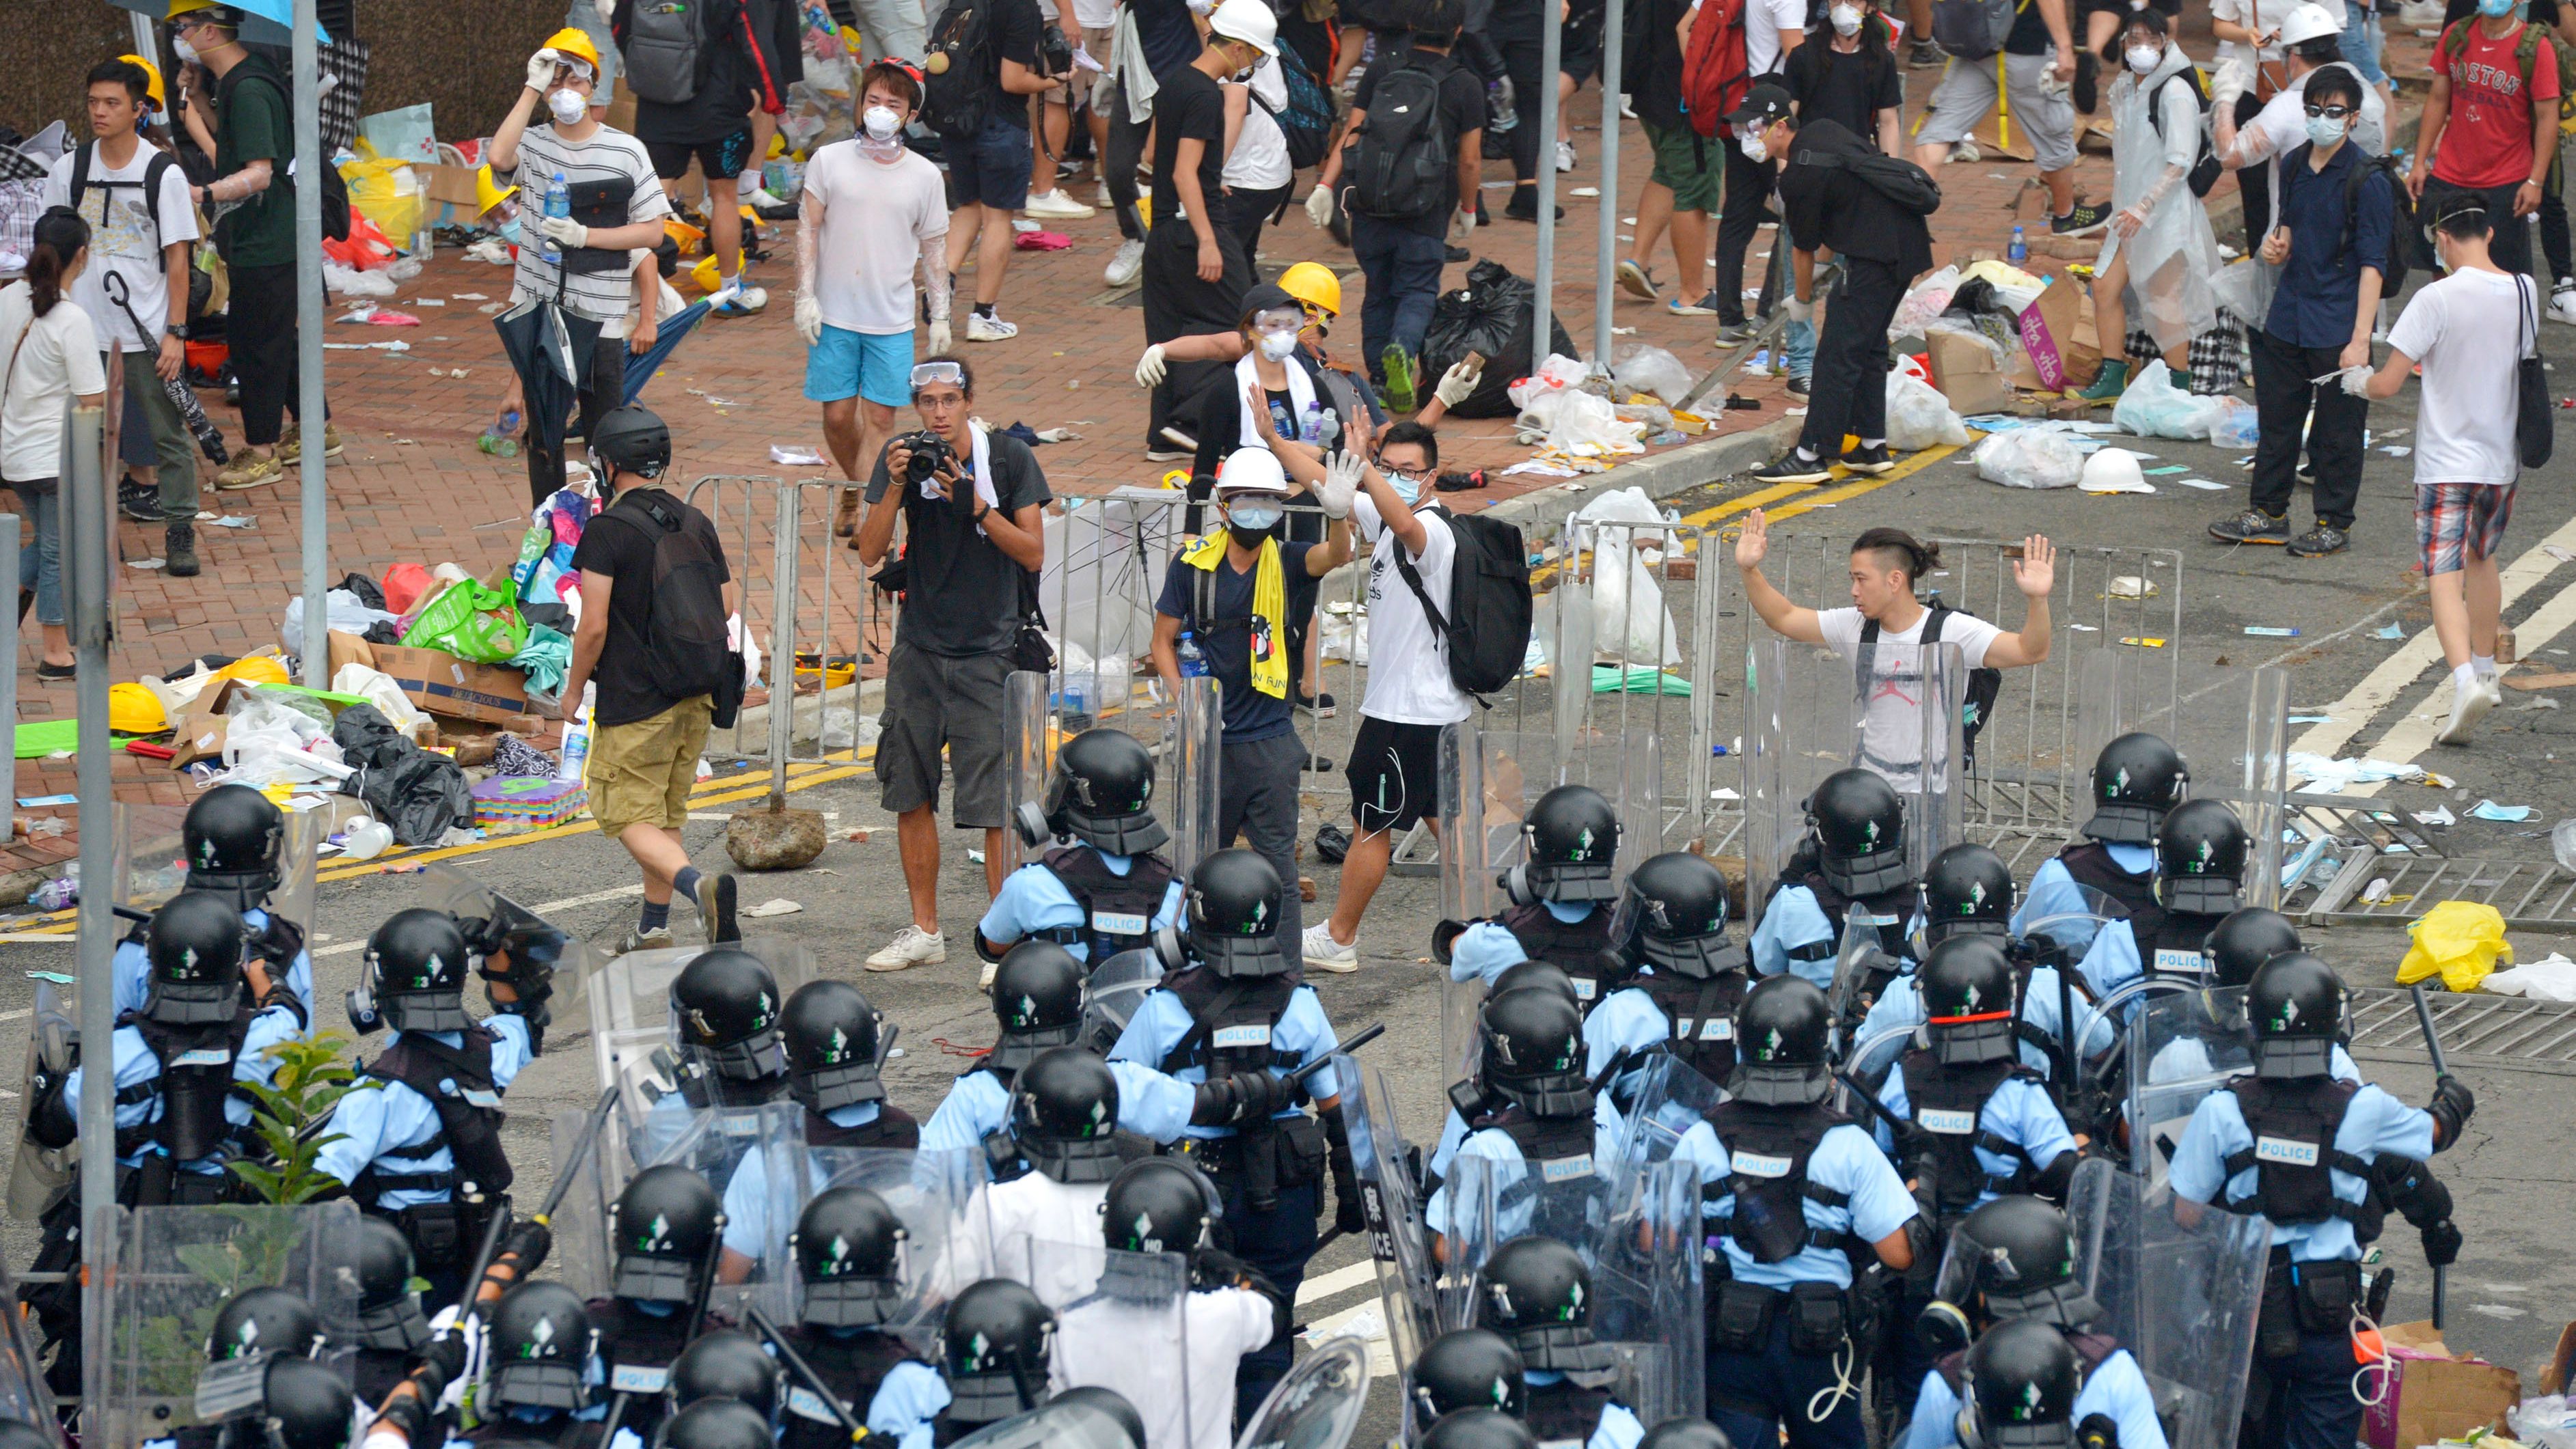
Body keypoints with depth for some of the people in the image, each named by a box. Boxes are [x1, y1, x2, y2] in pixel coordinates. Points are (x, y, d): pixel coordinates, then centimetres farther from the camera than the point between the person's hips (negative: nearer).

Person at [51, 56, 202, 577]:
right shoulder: (69, 170, 3)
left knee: (167, 432, 0)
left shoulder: (163, 173, -4)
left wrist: (174, 333, -8)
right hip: (84, 331, 3)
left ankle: (180, 532, 7)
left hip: (146, 332, -3)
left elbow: (177, 258, -3)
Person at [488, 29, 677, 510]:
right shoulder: (533, 143, 1)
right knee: (543, 434, 8)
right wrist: (532, 88, -18)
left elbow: (651, 233, 0)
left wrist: (583, 236, -13)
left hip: (602, 318, -1)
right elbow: (499, 157, -23)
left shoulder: (626, 151, 1)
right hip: (539, 309, 1)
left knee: (607, 438, 4)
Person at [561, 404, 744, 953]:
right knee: (667, 813, 18)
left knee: (628, 815, -1)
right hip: (696, 699, 7)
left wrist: (574, 688, -3)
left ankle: (699, 884, -25)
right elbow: (729, 605, 9)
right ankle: (654, 928, 22)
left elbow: (594, 627, -17)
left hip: (634, 702, -7)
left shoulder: (608, 532, -15)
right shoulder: (696, 524, 4)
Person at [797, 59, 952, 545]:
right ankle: (853, 489, 30)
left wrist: (941, 315, 7)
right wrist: (805, 296, -4)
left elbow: (934, 249, 9)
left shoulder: (925, 176, 3)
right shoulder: (830, 161, 1)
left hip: (893, 320, 0)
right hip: (834, 315, 0)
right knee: (838, 415, 5)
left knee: (880, 417, -5)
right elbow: (808, 230, 3)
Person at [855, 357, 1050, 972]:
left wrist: (974, 503, -19)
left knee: (996, 805, -9)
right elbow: (870, 552, -2)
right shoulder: (903, 456, 2)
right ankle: (924, 932, 21)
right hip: (919, 650, 4)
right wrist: (896, 486, -16)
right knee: (910, 796, 8)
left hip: (989, 654, -4)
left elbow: (1033, 555, -7)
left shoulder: (1009, 459, -5)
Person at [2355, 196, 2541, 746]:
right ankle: (2485, 669, 38)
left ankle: (2465, 679, -29)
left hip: (2447, 460, -5)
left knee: (2445, 576, -8)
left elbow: (2388, 384, -15)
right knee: (2482, 558, 25)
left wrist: (2358, 383, 6)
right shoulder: (2525, 292, -1)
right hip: (2503, 455, 5)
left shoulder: (2437, 299, -16)